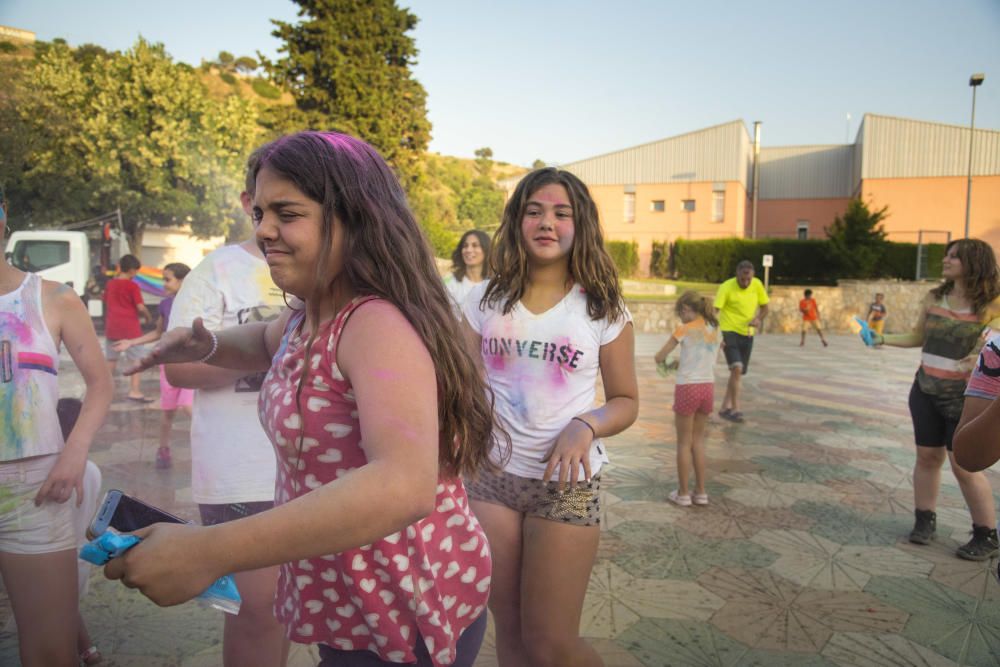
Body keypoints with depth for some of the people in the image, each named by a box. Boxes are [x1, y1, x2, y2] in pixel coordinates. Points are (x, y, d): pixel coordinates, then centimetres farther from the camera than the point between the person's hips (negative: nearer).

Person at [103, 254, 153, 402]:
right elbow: (141, 307, -16)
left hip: (112, 326, 6)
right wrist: (148, 317, 2)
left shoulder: (110, 283, 7)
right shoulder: (132, 286, -11)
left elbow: (107, 301, 19)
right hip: (130, 327, -6)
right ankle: (135, 391, -6)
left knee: (111, 360, 14)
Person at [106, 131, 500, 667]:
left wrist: (206, 552, -40)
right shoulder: (307, 318, 2)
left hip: (406, 616, -8)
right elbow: (267, 343, 26)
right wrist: (207, 345, 3)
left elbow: (404, 486, -41)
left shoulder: (379, 324, -26)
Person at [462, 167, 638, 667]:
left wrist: (585, 427, -18)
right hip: (491, 476, 3)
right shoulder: (486, 300, 3)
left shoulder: (603, 308, -3)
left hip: (566, 482, -2)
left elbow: (626, 400, 1)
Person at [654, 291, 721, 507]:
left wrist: (665, 360, 14)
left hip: (687, 388, -5)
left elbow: (659, 357, -8)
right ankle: (700, 492, 23)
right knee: (698, 439, 18)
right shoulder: (715, 331, 7)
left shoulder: (684, 330, -10)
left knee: (684, 442, 7)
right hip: (708, 387, 5)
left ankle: (683, 494, 15)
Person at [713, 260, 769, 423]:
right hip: (729, 332, -5)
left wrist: (758, 319, -13)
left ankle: (725, 408, 23)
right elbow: (715, 312, -23)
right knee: (737, 368, -22)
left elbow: (764, 307, 9)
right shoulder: (726, 287, -17)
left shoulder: (757, 285, -3)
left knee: (739, 372, 11)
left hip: (747, 334, 6)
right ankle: (735, 409, -13)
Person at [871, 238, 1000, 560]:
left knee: (965, 466, -2)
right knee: (927, 457, 11)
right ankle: (924, 519, 25)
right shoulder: (934, 298, 3)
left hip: (965, 397, -5)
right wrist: (882, 339, 4)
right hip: (925, 392, 5)